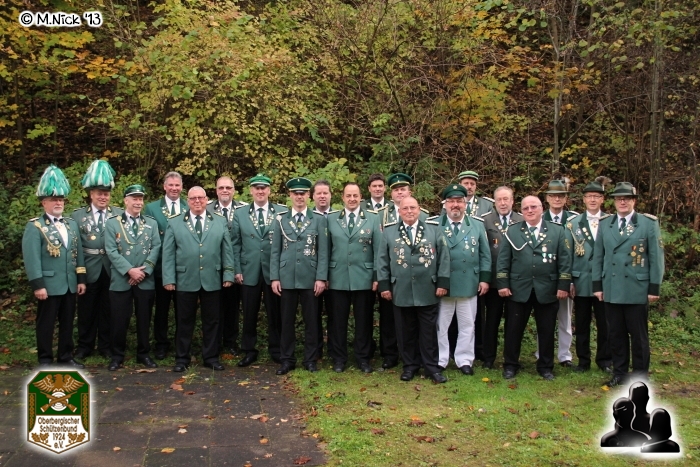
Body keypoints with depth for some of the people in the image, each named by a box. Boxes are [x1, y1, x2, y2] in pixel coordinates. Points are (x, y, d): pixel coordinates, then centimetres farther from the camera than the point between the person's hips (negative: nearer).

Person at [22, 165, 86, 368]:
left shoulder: (71, 224, 12)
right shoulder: (34, 226, -6)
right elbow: (31, 258, -12)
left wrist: (81, 279, 9)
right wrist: (37, 285, -17)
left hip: (70, 284, 5)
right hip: (49, 285, -5)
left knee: (67, 322, 12)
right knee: (46, 324, 4)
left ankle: (66, 357, 23)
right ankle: (45, 360, 15)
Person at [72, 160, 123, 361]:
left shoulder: (120, 214, 2)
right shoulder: (77, 215, 3)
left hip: (112, 270, 0)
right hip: (89, 270, 0)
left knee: (108, 309, 10)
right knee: (87, 310, 11)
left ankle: (106, 346, 23)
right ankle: (84, 346, 25)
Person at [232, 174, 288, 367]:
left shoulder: (282, 212, 0)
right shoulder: (240, 213, 5)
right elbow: (235, 244, 5)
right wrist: (237, 270, -1)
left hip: (274, 271, -1)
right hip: (249, 271, 1)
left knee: (275, 313, 7)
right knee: (249, 314, 10)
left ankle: (276, 350, 21)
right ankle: (249, 351, 23)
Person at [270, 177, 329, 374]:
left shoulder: (319, 220, 4)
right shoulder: (280, 219, 7)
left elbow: (323, 251, 0)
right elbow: (275, 251, 5)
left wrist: (321, 278, -7)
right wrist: (274, 277, -2)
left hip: (310, 278, -1)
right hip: (287, 278, 1)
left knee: (311, 320, 6)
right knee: (287, 321, 7)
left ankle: (310, 359, 17)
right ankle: (287, 360, 17)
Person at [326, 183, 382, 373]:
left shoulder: (373, 219, 2)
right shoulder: (331, 219, 6)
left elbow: (378, 250, 0)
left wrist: (377, 277, -4)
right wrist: (325, 275, 2)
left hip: (364, 278, -1)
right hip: (337, 278, 1)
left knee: (364, 320, 9)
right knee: (337, 320, 8)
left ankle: (363, 357, 22)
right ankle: (338, 358, 21)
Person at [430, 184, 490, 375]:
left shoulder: (477, 225, 6)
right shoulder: (433, 224, -1)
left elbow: (485, 255, 7)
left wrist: (484, 278, 0)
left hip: (469, 285, 2)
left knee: (467, 325, 10)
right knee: (440, 325, 7)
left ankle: (464, 360, 22)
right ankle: (439, 360, 19)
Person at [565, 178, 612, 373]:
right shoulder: (573, 223, 4)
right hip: (581, 281, 1)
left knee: (605, 322, 6)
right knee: (581, 323, 9)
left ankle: (605, 360, 21)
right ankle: (583, 360, 20)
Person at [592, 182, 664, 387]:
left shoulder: (649, 223, 0)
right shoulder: (604, 225, 8)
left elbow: (656, 257, -1)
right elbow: (598, 257, 9)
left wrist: (654, 288, -5)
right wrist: (597, 285, 4)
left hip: (637, 290, -2)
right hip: (611, 290, 3)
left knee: (639, 335, 6)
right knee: (615, 334, 9)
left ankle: (640, 376, 17)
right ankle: (619, 373, 20)